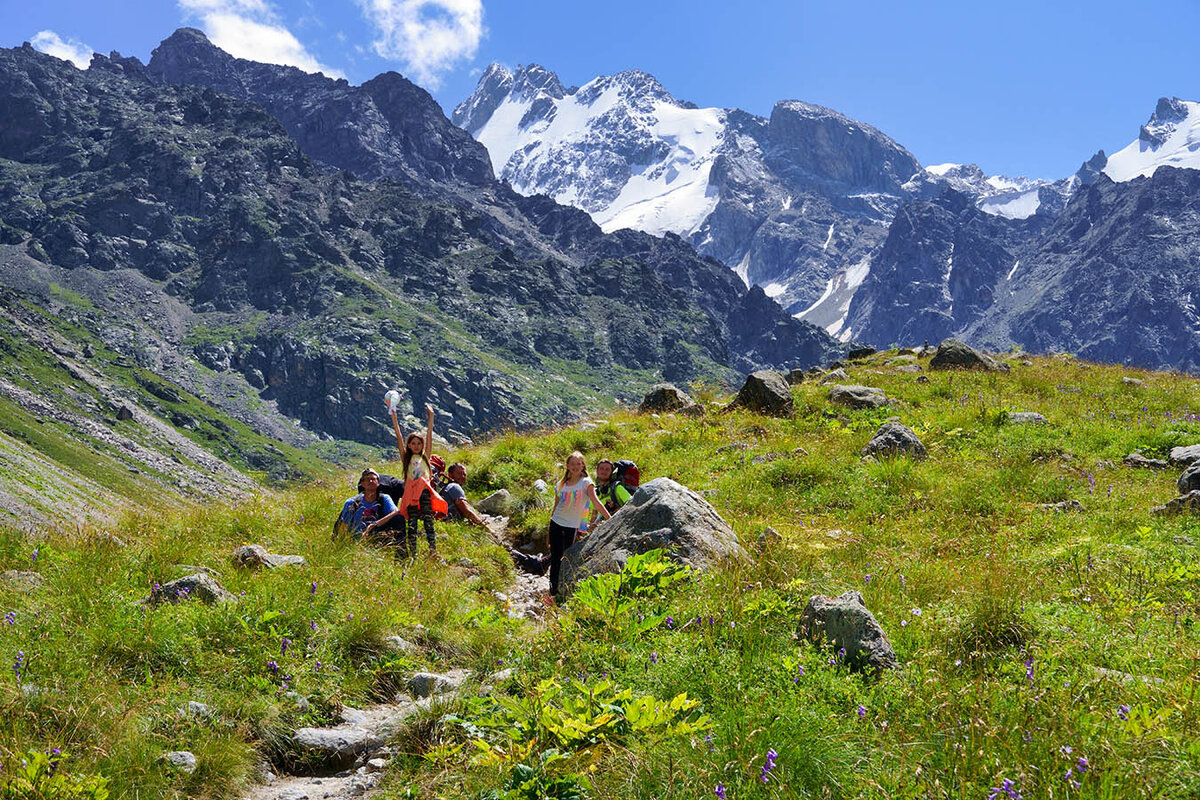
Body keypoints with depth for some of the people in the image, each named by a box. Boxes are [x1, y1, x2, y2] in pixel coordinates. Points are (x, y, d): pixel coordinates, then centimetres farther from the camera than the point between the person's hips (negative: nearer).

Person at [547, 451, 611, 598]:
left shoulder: (586, 482, -5)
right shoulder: (561, 484, 8)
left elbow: (596, 502, -15)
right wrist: (549, 531, 16)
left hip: (572, 526, -4)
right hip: (556, 522, 4)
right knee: (555, 558, 5)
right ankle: (554, 589, 15)